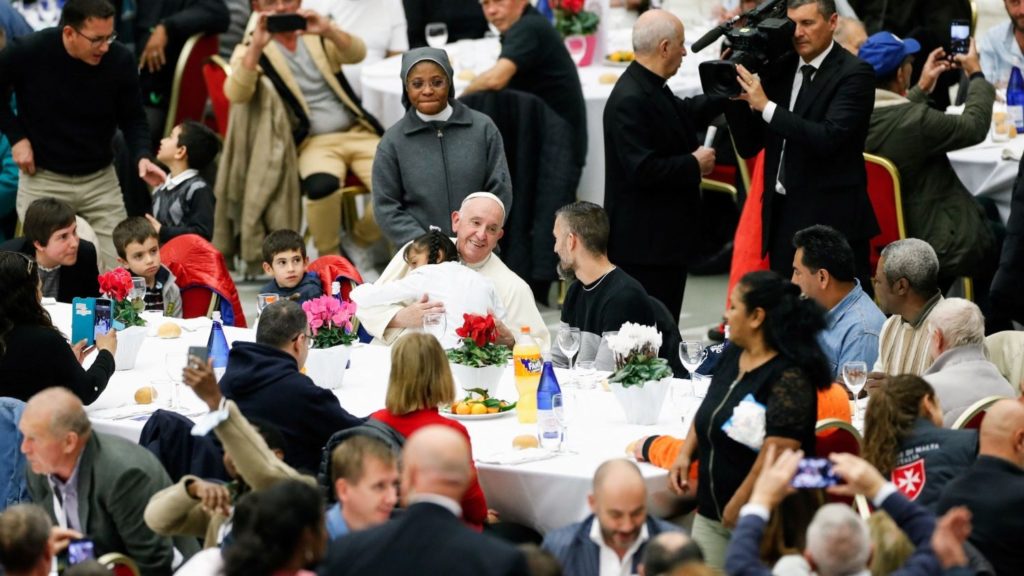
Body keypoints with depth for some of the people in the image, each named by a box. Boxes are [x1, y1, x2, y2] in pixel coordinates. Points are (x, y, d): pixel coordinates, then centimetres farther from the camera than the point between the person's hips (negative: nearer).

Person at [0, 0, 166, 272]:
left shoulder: (120, 60, -14)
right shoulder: (28, 52, -18)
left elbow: (132, 117, 0)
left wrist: (142, 156, -18)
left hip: (101, 179, 2)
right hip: (43, 179, -2)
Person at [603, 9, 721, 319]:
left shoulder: (651, 90, 9)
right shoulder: (630, 100, -21)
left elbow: (686, 115, 30)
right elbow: (643, 169, -26)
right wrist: (694, 165, -15)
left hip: (666, 235, 10)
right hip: (643, 243, -10)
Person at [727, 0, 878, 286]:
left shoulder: (854, 74, -8)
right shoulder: (779, 69, 9)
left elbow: (829, 137, -21)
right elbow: (749, 146, 10)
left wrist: (766, 106, -22)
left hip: (833, 220, -6)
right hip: (782, 215, 6)